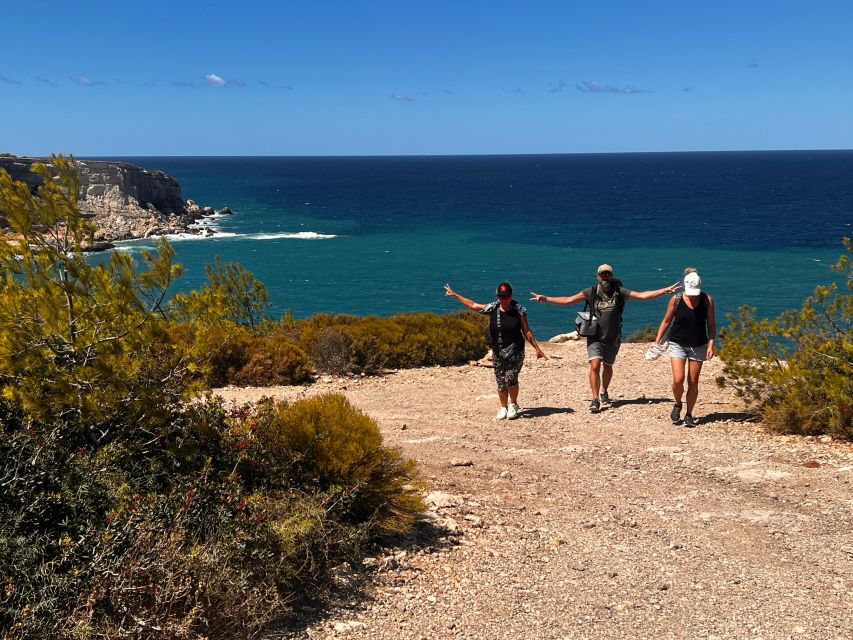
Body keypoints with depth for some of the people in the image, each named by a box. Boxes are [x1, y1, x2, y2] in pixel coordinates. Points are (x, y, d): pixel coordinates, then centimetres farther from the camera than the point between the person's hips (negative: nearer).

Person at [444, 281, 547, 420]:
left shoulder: (519, 310, -5)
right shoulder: (492, 309, 2)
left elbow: (527, 332, 0)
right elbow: (472, 305, 12)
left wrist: (537, 349, -1)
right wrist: (454, 295, 15)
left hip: (515, 350, -3)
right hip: (498, 351, 3)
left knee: (511, 377, -15)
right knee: (500, 381, 7)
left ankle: (513, 405, 7)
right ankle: (504, 407, 23)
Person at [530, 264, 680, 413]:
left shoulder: (619, 292, -3)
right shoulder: (591, 292, -2)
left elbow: (642, 295, -5)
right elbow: (568, 300, -2)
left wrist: (665, 290, -13)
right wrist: (545, 298, -8)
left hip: (613, 338, 1)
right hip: (595, 337, -1)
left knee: (607, 367, 14)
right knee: (595, 366, -14)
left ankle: (604, 392, 38)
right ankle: (595, 399, -9)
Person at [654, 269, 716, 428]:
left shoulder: (708, 300, -7)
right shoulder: (676, 300, -9)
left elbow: (711, 324, -1)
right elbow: (666, 321, 2)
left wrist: (711, 345, -11)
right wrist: (657, 342, -1)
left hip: (698, 346, 1)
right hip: (677, 344, -1)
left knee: (693, 382, 5)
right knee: (678, 380, -12)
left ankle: (689, 415, 20)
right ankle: (677, 405, 18)